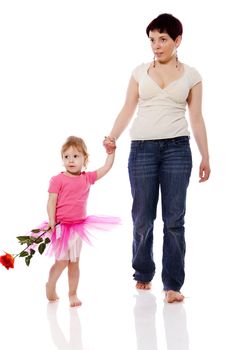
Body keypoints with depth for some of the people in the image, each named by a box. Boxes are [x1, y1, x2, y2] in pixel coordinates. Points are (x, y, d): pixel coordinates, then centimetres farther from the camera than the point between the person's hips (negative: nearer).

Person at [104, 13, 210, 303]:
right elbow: (127, 110, 7)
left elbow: (196, 119, 8)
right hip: (142, 148, 1)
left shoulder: (190, 75, 8)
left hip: (177, 148, -1)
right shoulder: (140, 72, 10)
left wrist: (205, 157, 4)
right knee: (142, 218, 4)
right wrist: (112, 137, -9)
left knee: (174, 219, -2)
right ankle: (143, 274, 25)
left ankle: (172, 285, 3)